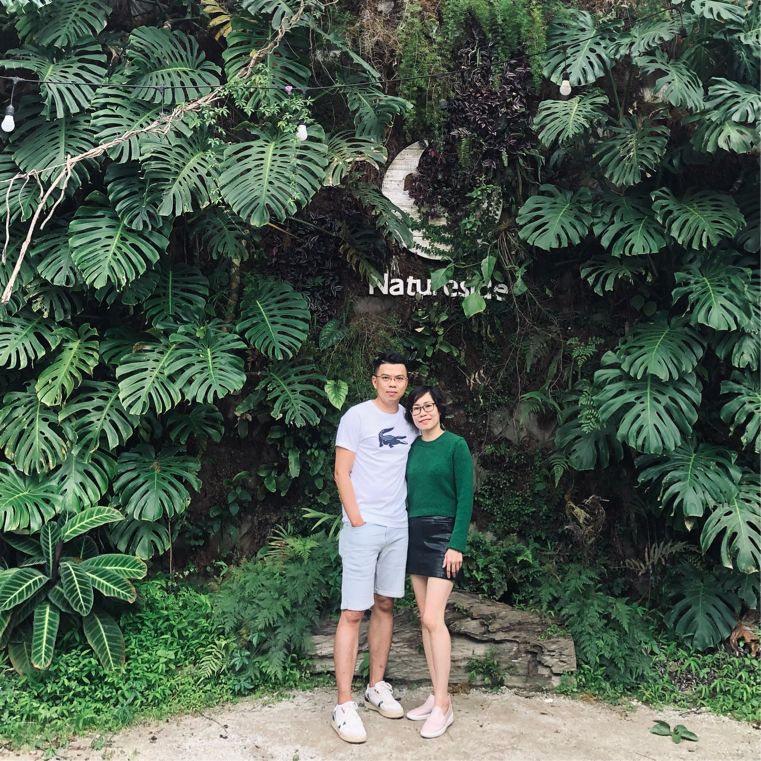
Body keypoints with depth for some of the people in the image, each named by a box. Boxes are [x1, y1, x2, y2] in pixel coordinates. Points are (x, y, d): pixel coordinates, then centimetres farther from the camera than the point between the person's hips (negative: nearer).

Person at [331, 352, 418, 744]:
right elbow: (341, 473, -9)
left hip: (399, 528, 6)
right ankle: (343, 705, 2)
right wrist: (357, 520, -13)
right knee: (353, 612, -4)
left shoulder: (409, 421, 10)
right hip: (363, 528, -6)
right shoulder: (356, 416, -6)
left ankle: (377, 687, 26)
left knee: (385, 605, 13)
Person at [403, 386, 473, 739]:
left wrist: (457, 544, -15)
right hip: (414, 534, 6)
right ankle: (436, 695, 18)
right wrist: (404, 535, 10)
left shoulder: (455, 445, -7)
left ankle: (444, 705, 0)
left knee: (433, 619, -10)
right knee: (425, 619, 9)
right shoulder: (412, 448, 9)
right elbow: (408, 493, 13)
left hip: (443, 535, -6)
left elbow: (465, 498, -10)